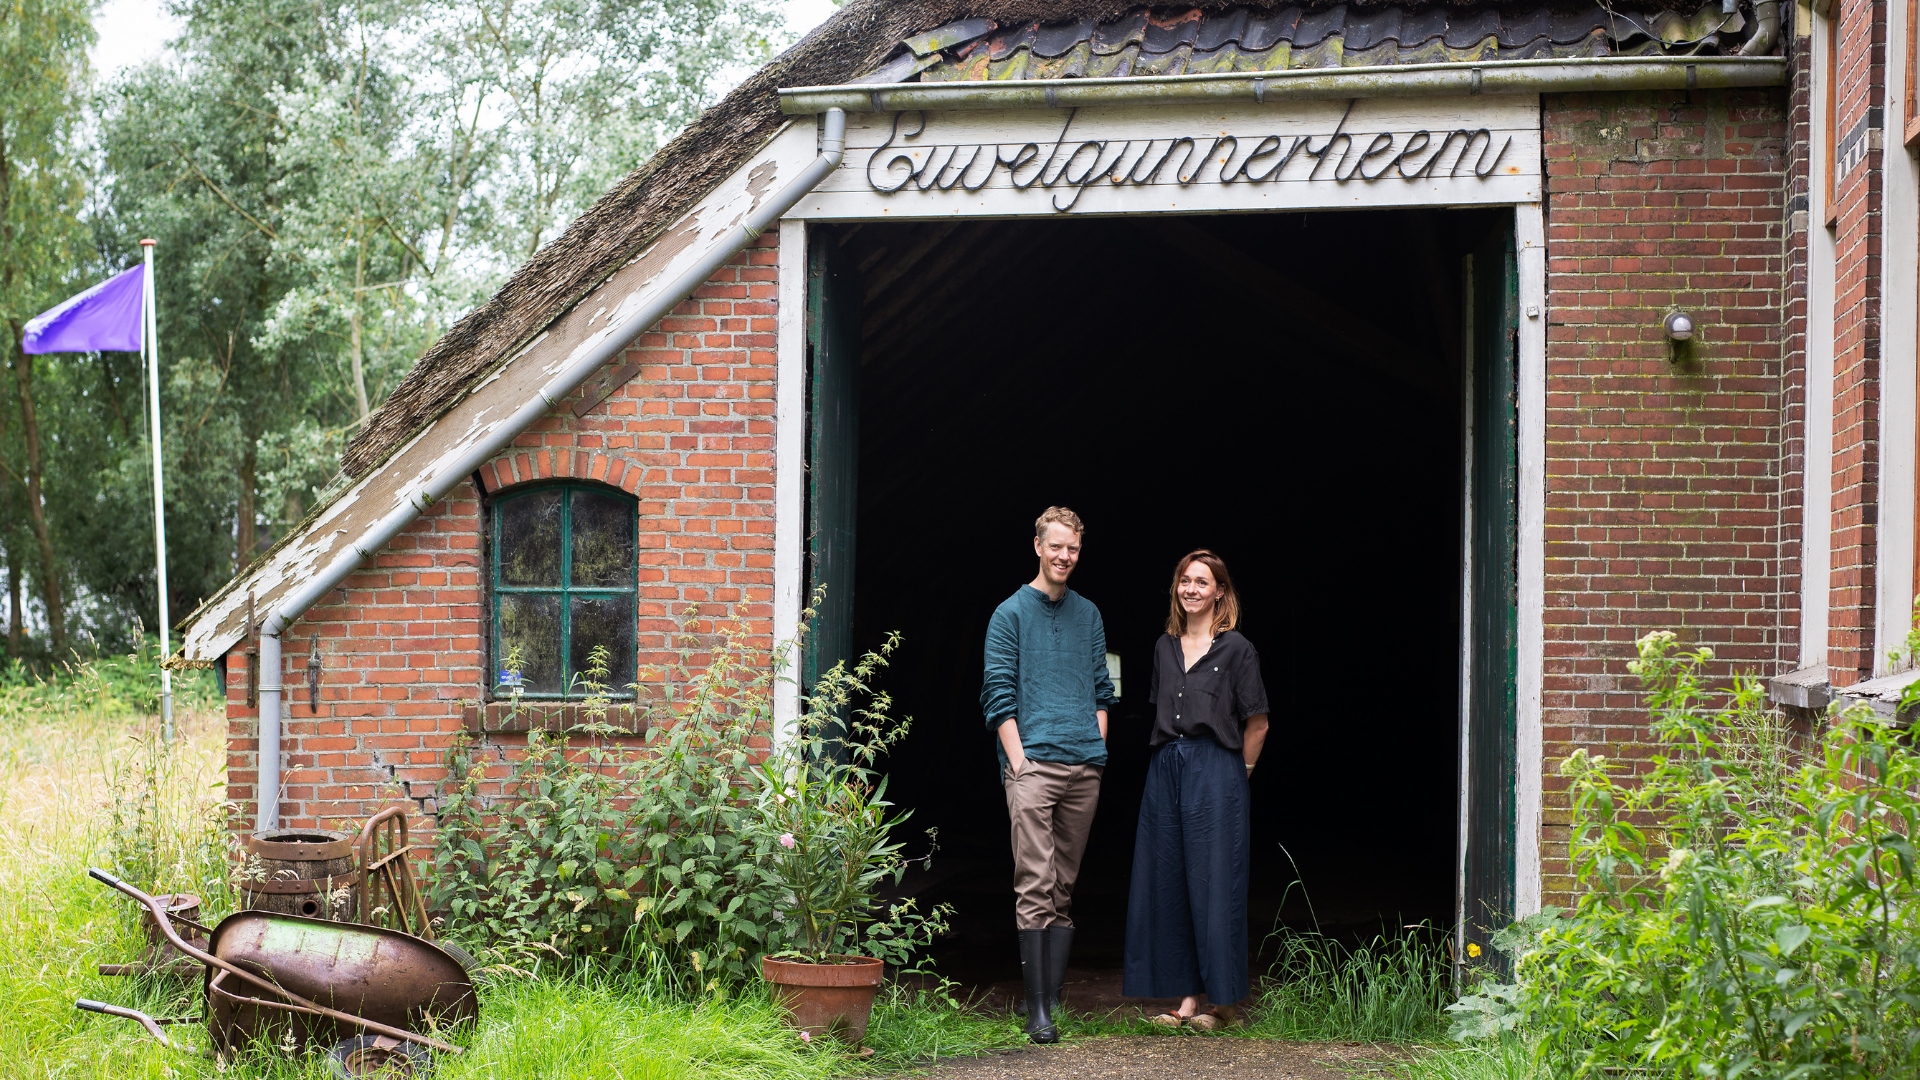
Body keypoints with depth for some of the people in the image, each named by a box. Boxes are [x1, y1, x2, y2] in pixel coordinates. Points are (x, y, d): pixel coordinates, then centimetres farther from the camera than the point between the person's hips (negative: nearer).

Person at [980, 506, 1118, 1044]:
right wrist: (1018, 758, -10)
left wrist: (1096, 748, 7)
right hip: (1033, 765, -5)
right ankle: (1037, 1010, -12)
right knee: (1036, 888, -11)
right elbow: (998, 694, -2)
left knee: (1063, 888, 6)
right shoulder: (1011, 613, 3)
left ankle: (1056, 998, 8)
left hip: (1085, 768, 5)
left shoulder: (1088, 615, 17)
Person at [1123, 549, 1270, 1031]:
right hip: (1166, 771, 6)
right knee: (1167, 882, 3)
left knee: (1212, 882, -4)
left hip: (1216, 772, -6)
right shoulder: (1165, 647, 14)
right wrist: (1172, 762, 14)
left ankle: (1221, 1000, 4)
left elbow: (1256, 724, -1)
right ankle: (1188, 997, 8)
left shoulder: (1236, 649, -3)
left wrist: (1236, 773, 4)